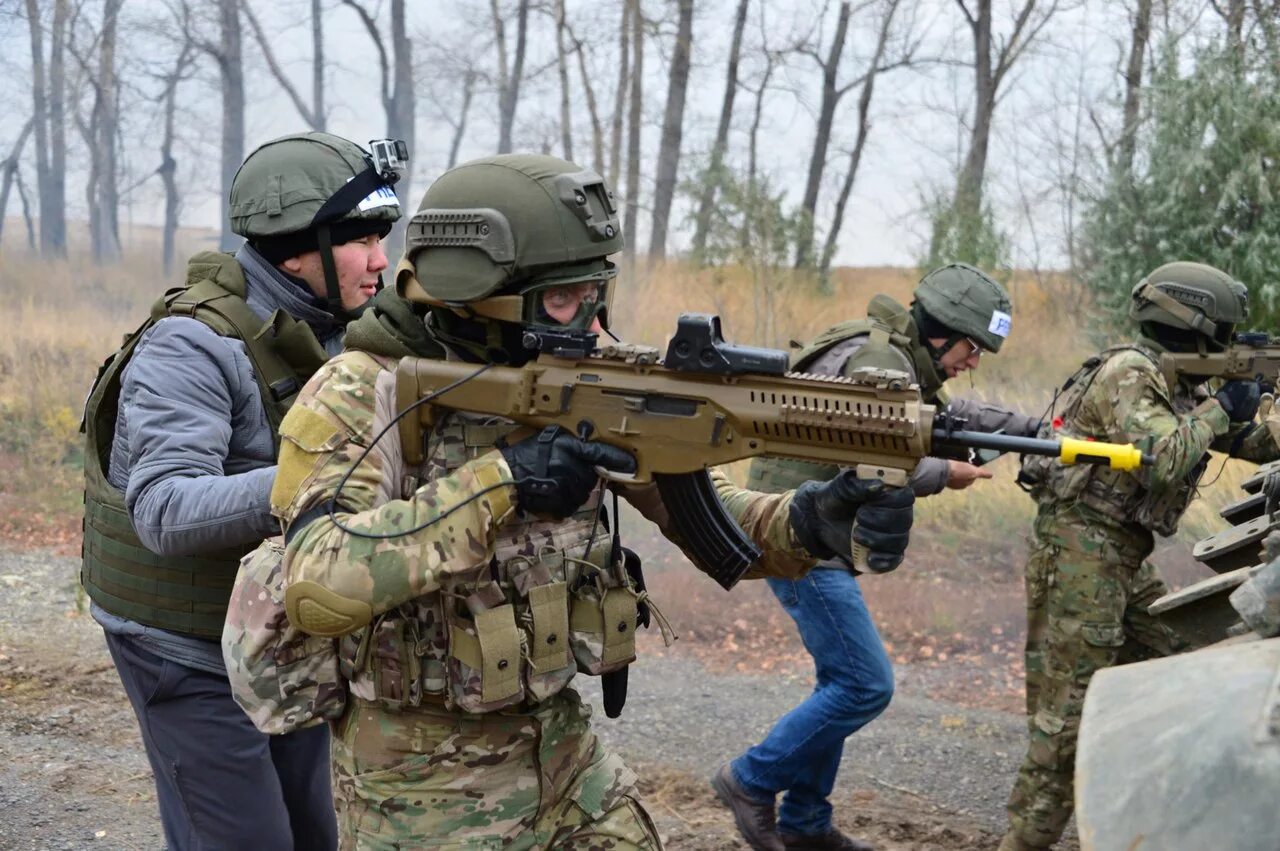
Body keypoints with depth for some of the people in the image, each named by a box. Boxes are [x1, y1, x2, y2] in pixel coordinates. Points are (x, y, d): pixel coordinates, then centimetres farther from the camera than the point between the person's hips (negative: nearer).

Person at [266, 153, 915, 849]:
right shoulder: (360, 395, -18)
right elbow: (317, 586, -32)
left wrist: (814, 523, -19)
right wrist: (500, 482, -33)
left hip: (565, 750, 6)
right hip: (421, 790, -5)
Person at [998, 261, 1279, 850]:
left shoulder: (1178, 384, 15)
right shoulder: (1128, 373, -14)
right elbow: (1163, 460, -26)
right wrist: (1219, 409, -13)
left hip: (1123, 558, 10)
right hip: (1080, 546, -10)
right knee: (1070, 710, -9)